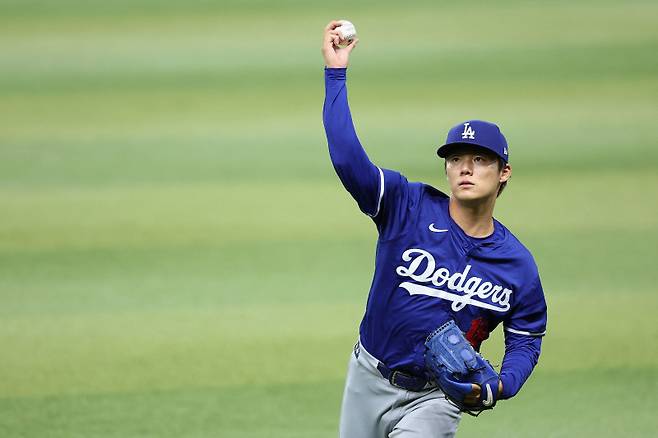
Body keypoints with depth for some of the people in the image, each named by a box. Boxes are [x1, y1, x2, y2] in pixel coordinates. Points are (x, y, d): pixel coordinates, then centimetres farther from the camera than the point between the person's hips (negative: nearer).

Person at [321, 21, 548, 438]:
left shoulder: (518, 265, -6)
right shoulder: (410, 207, -10)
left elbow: (526, 340, 4)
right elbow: (347, 158, -21)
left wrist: (500, 385, -17)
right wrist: (336, 74, -23)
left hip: (433, 399, -1)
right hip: (369, 380, 1)